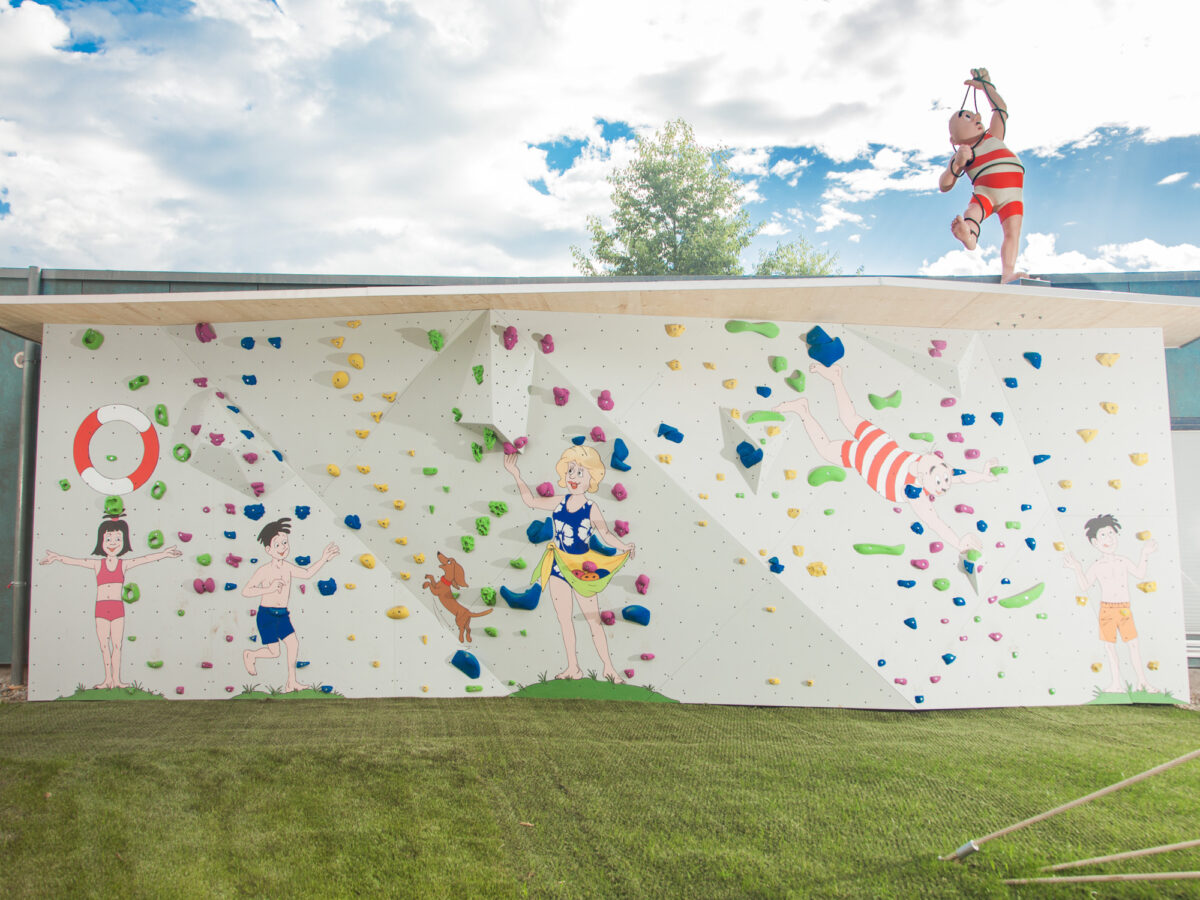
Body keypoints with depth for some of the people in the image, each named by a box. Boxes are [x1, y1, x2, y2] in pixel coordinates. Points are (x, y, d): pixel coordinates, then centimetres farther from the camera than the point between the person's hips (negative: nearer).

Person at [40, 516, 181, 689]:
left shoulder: (124, 564, 5)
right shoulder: (97, 564, 5)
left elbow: (144, 559, 0)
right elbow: (75, 561, 2)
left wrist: (163, 554, -6)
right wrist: (58, 557, -8)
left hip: (118, 608, 0)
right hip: (101, 608, 0)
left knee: (116, 645, 2)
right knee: (104, 645, 4)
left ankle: (116, 679, 8)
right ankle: (108, 679, 13)